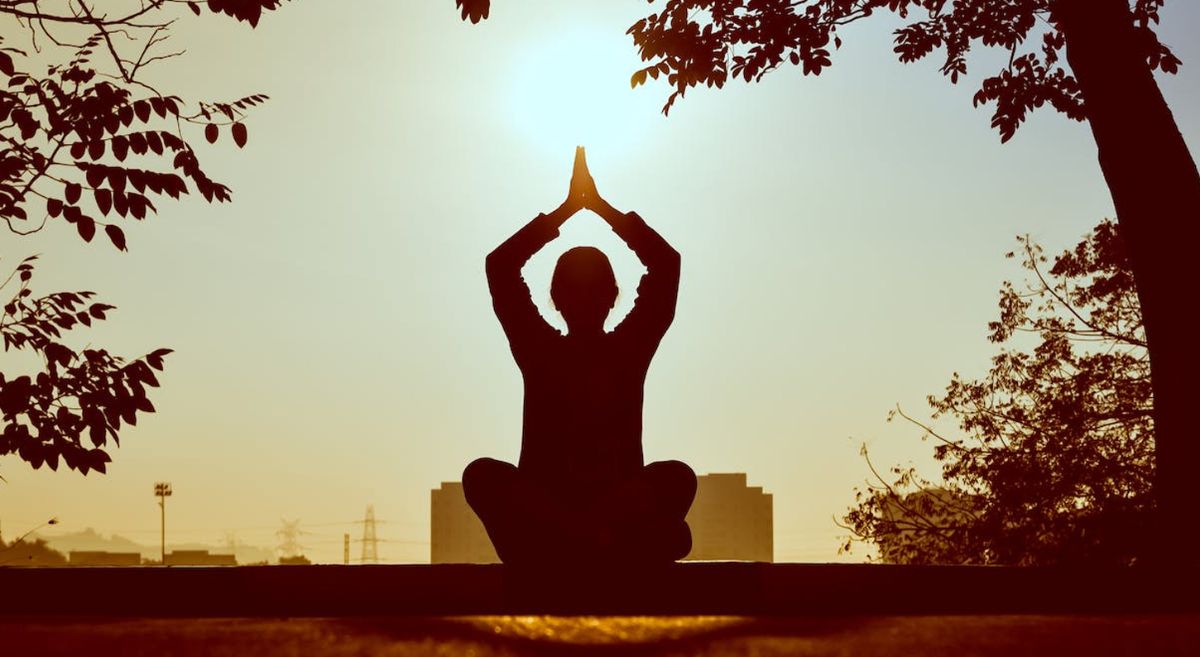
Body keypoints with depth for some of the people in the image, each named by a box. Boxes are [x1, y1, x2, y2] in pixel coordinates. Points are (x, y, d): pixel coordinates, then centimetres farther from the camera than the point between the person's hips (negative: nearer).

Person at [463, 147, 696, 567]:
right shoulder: (540, 351, 8)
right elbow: (499, 267, 1)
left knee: (678, 476, -30)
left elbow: (667, 263, 1)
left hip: (621, 512, 0)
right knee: (481, 474, -32)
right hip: (544, 517, 0)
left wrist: (600, 204, 4)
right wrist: (570, 206, 3)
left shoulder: (629, 349, 8)